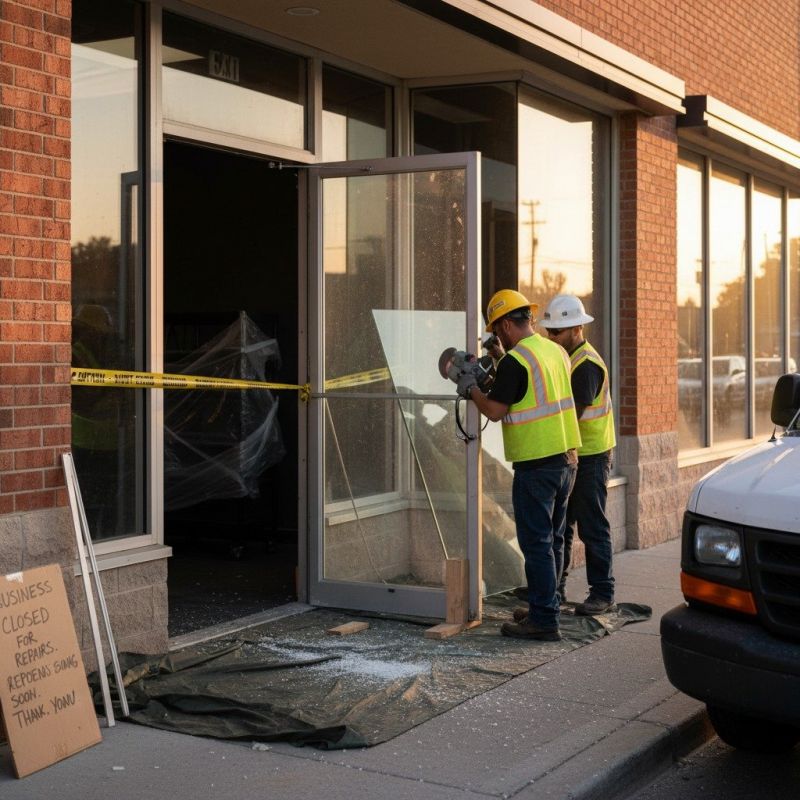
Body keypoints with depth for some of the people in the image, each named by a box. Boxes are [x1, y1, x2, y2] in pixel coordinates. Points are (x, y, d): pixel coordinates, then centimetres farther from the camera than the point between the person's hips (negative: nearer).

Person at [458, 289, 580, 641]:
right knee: (552, 540, 16)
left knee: (537, 543, -3)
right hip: (566, 458, 8)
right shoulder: (556, 352, 10)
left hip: (536, 464, -8)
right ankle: (544, 608, 27)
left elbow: (495, 410, -15)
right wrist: (498, 372, 24)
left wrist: (470, 389, 2)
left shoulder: (515, 360, -15)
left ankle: (544, 621, 0)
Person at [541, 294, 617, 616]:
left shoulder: (586, 364, -18)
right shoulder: (563, 358, 13)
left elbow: (572, 412, -25)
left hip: (590, 456, -9)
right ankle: (555, 586, 24)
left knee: (592, 527, -4)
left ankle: (603, 594, 3)